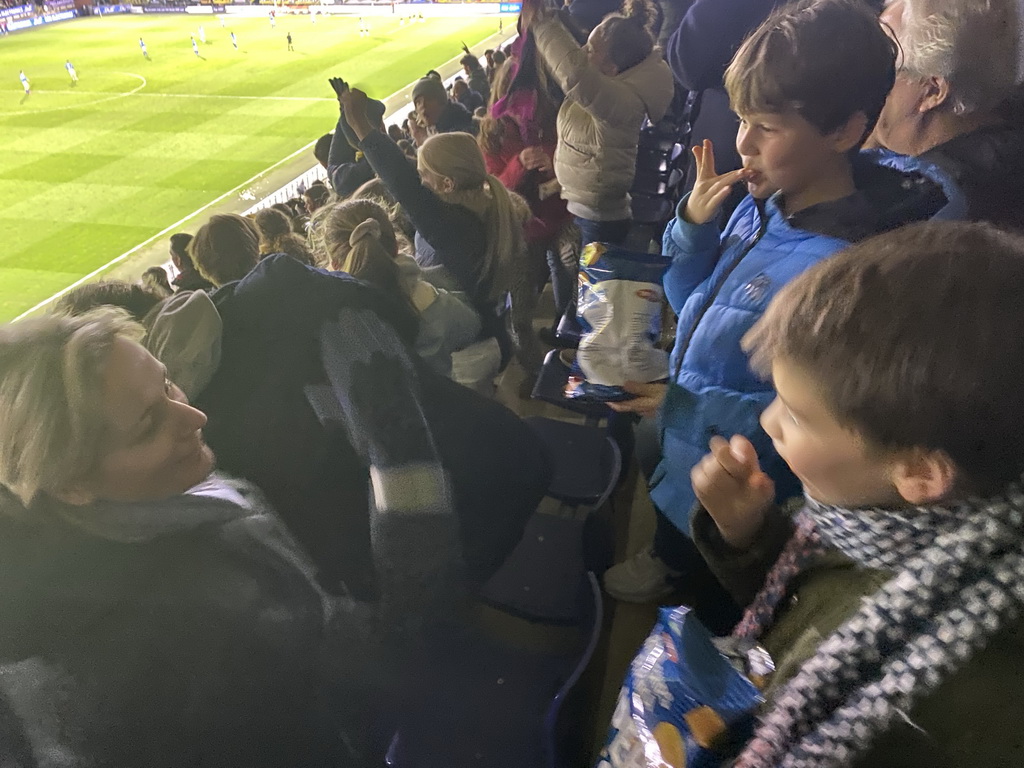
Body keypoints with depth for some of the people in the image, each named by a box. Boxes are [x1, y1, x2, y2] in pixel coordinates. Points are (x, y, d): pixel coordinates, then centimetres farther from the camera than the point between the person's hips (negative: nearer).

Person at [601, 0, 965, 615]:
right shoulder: (764, 203, -10)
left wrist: (687, 408, -29)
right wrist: (693, 225, -14)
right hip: (684, 452, 7)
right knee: (673, 531, 36)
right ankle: (667, 561, 66)